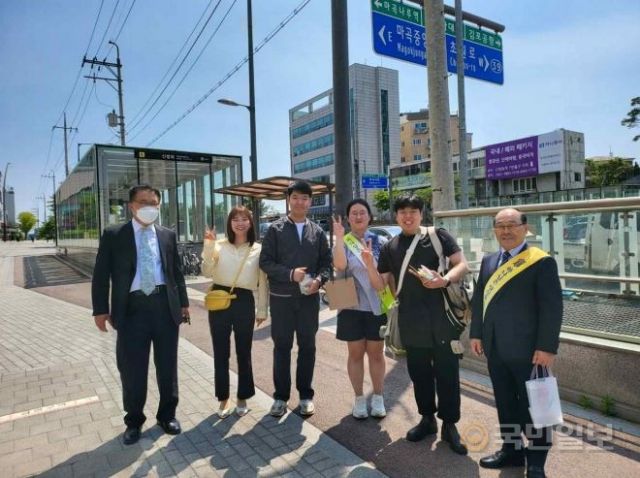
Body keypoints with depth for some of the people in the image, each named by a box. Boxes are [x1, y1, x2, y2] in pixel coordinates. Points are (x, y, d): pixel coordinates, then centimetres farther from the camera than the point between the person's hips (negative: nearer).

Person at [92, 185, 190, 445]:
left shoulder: (168, 235, 9)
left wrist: (183, 302, 10)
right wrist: (101, 309, -5)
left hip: (165, 305, 2)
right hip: (132, 308, -2)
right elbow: (101, 274, 0)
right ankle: (134, 421, 29)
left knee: (167, 365, 12)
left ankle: (167, 414, 31)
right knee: (132, 369, 7)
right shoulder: (113, 235, 2)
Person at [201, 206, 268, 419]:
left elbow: (262, 282, 5)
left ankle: (242, 398, 28)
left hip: (244, 302, 0)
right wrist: (208, 246, -16)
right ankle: (223, 399, 26)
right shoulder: (219, 245, 0)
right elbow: (207, 272, -8)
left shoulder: (258, 249, 1)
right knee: (221, 353, 10)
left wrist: (262, 310, 5)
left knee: (243, 353, 11)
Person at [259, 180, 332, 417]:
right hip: (281, 297, -2)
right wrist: (290, 274, -18)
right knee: (282, 347, 7)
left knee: (307, 347, 10)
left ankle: (306, 395, 25)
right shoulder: (275, 229, 0)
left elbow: (326, 261, 7)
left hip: (309, 297, 2)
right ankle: (281, 396, 21)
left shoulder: (317, 231, 7)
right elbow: (265, 262, -5)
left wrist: (319, 280, -13)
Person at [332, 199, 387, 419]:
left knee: (376, 353, 11)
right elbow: (339, 265, -22)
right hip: (352, 306, 0)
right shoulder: (344, 242, -2)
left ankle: (378, 398, 27)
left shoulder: (379, 242, 1)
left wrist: (370, 263, -24)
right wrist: (339, 237, -23)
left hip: (376, 306, 1)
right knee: (356, 353, 9)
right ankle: (359, 399, 24)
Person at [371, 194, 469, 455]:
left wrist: (444, 280, -22)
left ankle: (449, 424, 21)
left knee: (447, 371, 5)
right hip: (411, 320, 3)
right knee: (419, 371, 14)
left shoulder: (438, 236, 1)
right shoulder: (389, 248, 9)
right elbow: (381, 285, 7)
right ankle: (427, 418, 32)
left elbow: (462, 265, -3)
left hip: (442, 316, -2)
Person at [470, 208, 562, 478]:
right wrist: (477, 333, 9)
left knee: (532, 406, 8)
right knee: (504, 402, 16)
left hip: (528, 349, -6)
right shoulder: (488, 261, 11)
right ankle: (511, 450, 33)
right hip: (495, 348, 6)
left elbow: (552, 307, -13)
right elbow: (479, 299, 13)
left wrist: (547, 347, -16)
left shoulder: (542, 262, -9)